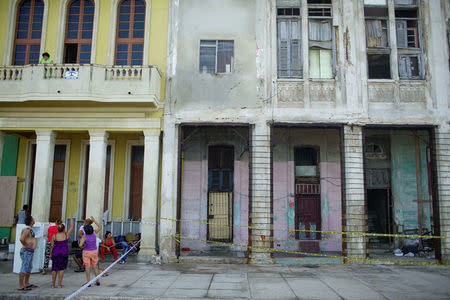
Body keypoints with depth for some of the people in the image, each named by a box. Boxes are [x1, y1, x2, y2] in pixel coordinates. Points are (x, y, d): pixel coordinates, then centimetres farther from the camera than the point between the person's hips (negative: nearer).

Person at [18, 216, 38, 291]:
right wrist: (26, 245, -17)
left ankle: (27, 284, 27)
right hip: (26, 251, -10)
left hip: (30, 252, 10)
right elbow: (21, 239, -31)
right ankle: (21, 286, -5)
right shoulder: (27, 229, -16)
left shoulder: (29, 229, 14)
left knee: (29, 268, 17)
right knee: (24, 269, -7)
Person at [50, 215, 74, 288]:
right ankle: (59, 284, 3)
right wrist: (71, 218, 16)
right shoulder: (66, 235, -5)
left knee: (54, 268, 10)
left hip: (55, 253, 1)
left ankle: (53, 284, 12)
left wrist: (50, 254, 13)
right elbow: (72, 227, 6)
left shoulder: (54, 236, -3)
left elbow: (52, 246, 0)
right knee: (61, 268, 4)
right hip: (64, 253, -1)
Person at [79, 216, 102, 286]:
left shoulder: (84, 236, -19)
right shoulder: (94, 233, -9)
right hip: (94, 251, 4)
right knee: (95, 267, 12)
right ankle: (97, 281, 12)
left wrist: (82, 246, -2)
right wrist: (94, 220, 9)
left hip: (86, 252, -4)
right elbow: (100, 227, 6)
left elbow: (80, 245, -26)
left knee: (87, 267, 1)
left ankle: (88, 282, 1)